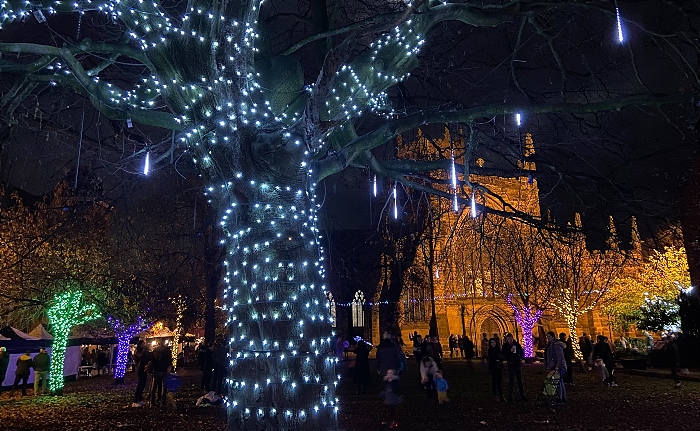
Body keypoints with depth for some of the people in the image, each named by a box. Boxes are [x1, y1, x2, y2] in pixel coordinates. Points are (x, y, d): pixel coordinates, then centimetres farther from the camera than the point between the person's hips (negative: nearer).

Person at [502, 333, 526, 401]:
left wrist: (521, 358, 5)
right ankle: (510, 397, 1)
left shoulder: (517, 344, 6)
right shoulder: (505, 346, -4)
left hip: (518, 364, 4)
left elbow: (522, 351, 19)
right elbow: (504, 355, -10)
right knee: (511, 381, -5)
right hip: (511, 364, -4)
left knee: (520, 380, 12)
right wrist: (510, 351, -22)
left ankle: (522, 396, 20)